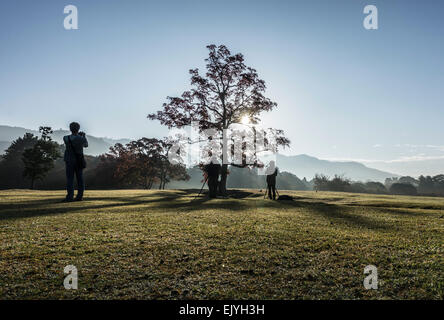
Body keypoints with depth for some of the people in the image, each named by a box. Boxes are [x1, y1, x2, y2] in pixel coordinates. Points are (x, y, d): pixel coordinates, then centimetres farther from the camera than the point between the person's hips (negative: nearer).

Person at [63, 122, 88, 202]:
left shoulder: (66, 138, -10)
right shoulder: (81, 138, -7)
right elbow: (86, 145, 15)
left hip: (70, 161, -2)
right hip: (79, 161, 2)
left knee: (70, 179, 0)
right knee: (80, 179, 7)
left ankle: (70, 197, -4)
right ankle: (80, 196, 8)